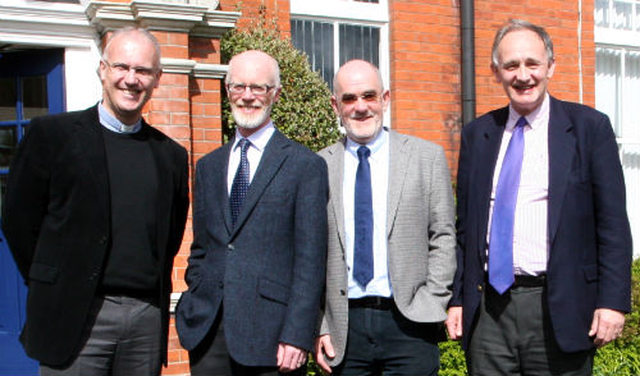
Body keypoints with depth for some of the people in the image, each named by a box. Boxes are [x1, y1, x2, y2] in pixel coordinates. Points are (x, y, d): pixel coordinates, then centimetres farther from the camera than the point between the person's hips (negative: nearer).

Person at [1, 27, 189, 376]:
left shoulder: (172, 155, 11)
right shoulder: (51, 134, 0)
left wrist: (154, 290, 9)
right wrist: (54, 287, 3)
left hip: (148, 321, 3)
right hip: (74, 319, -3)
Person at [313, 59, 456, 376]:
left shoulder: (427, 157, 3)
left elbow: (443, 239, 3)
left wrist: (430, 306, -6)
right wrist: (320, 326, 0)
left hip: (408, 323, -1)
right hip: (344, 327, 1)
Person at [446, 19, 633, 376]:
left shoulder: (590, 127, 0)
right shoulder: (477, 134, 8)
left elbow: (613, 223, -2)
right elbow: (466, 225, 10)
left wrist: (613, 301, -10)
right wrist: (457, 299, 7)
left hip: (560, 309, -2)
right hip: (488, 309, 3)